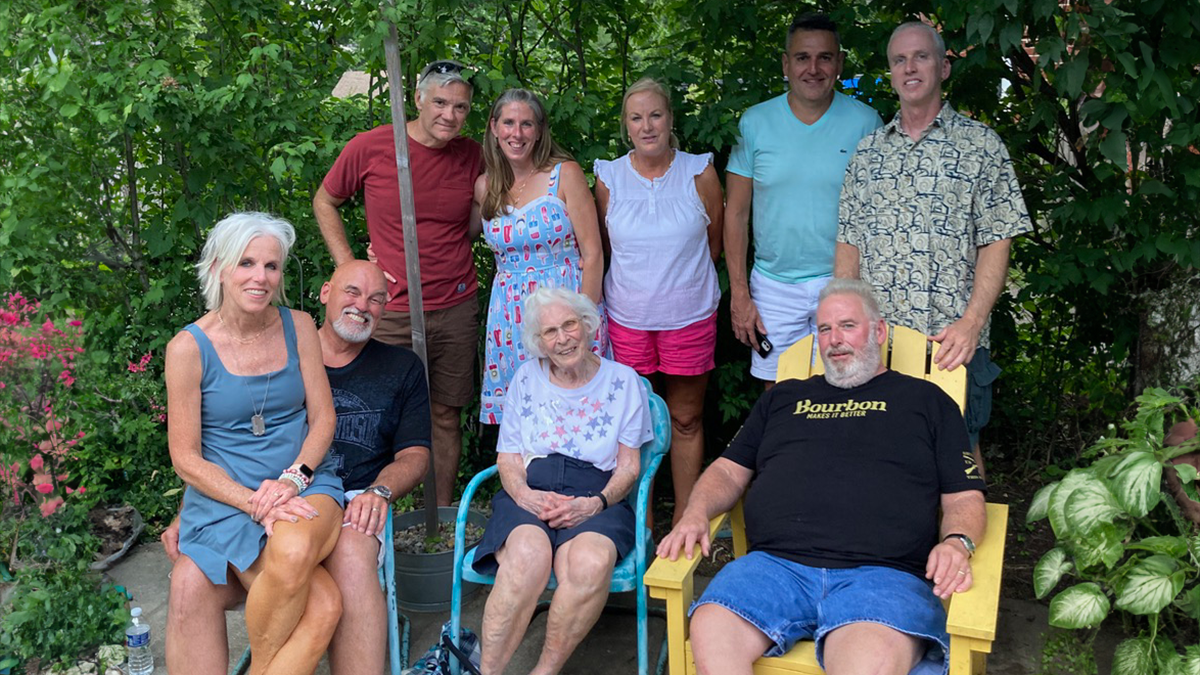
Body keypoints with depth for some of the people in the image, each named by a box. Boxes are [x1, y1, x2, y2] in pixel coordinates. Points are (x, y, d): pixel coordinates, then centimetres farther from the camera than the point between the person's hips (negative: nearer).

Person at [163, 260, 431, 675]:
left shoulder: (401, 368, 19)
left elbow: (414, 454, 13)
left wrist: (379, 491, -10)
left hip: (349, 505, -1)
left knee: (351, 558, -40)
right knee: (190, 581, -30)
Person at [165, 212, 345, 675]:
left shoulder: (298, 327, 6)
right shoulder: (189, 348, -4)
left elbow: (323, 417, 7)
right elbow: (186, 458, -3)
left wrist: (291, 479, -11)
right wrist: (254, 503, -15)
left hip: (306, 485, 3)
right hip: (224, 498, -3)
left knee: (295, 547, -36)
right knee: (322, 605, -30)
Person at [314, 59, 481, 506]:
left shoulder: (472, 156, 2)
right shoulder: (371, 147, -6)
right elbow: (324, 202, 9)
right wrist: (349, 268, 0)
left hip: (456, 309, 3)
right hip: (391, 312, -2)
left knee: (445, 415, 10)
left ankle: (442, 517, 22)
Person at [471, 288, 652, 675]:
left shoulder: (622, 380, 12)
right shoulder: (527, 378, 17)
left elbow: (629, 466, 8)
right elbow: (506, 457, 12)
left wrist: (595, 503, -12)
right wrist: (524, 495, -10)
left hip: (599, 500, 0)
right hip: (529, 494, 1)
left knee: (591, 562, -37)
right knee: (528, 554, -36)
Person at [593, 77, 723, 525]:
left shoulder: (700, 173, -3)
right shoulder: (608, 178, 0)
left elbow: (713, 246, 7)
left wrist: (680, 277, 10)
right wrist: (643, 277, 10)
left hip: (689, 316, -1)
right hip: (627, 317, 1)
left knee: (687, 420, 8)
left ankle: (686, 519, 20)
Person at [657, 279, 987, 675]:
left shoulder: (925, 401, 21)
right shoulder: (783, 398, 29)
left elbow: (966, 498, 16)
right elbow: (729, 472, 27)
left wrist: (957, 541, -7)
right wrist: (696, 515, 5)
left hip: (880, 572, -3)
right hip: (774, 564, 3)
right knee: (710, 633, -29)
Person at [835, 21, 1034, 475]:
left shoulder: (980, 144, 3)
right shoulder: (868, 151, 13)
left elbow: (996, 242, -3)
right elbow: (849, 243, 12)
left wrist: (971, 322, -15)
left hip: (953, 340, -3)